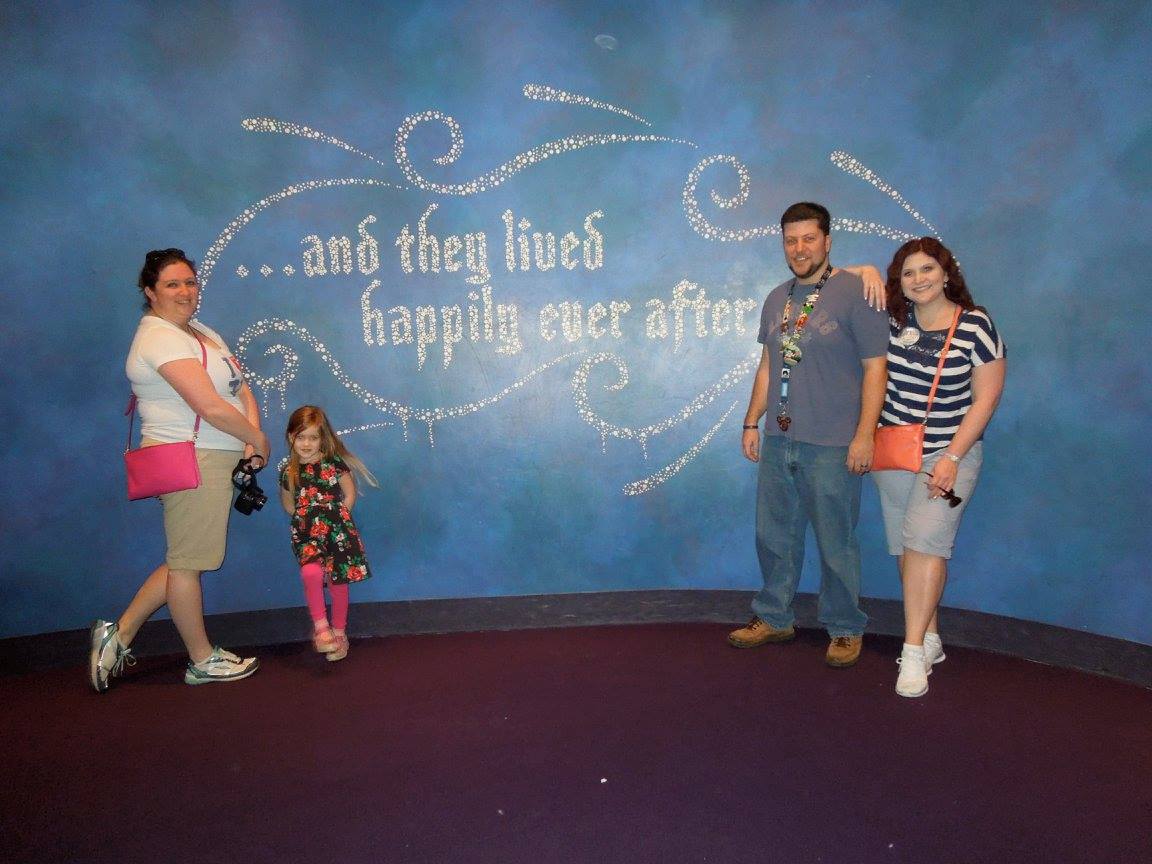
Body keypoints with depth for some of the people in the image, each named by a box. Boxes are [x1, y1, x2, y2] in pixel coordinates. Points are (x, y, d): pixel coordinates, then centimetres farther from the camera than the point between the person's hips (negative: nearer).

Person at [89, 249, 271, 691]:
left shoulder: (200, 332, 15)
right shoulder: (160, 339, -15)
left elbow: (241, 390, 10)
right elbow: (212, 407, -23)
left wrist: (251, 437, -6)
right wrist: (257, 439, -9)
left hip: (214, 459, 10)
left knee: (187, 559, 18)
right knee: (187, 564, 5)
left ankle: (119, 634, 28)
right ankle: (202, 660, 19)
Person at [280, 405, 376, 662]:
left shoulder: (334, 463, 0)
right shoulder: (289, 472, 6)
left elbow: (350, 493, 5)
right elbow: (287, 503, 19)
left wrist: (337, 519, -1)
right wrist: (306, 520, 5)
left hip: (336, 531, -1)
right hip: (307, 533, 1)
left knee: (337, 582, 2)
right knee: (311, 573, -25)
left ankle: (339, 632, 20)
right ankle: (321, 627, -14)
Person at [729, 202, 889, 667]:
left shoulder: (854, 293, -7)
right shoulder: (777, 299, 13)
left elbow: (874, 367, -9)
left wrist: (864, 434, -14)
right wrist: (752, 422, 15)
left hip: (832, 445, -6)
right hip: (778, 440, 6)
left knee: (836, 542, 4)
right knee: (774, 534, 14)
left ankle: (845, 629, 22)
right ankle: (774, 617, 30)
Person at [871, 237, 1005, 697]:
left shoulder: (976, 325, -8)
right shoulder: (893, 319, 1)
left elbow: (986, 398, -8)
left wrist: (952, 459, -14)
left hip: (949, 453, -4)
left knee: (924, 541, -16)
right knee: (907, 548, 6)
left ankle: (914, 652, -13)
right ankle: (930, 639, 20)